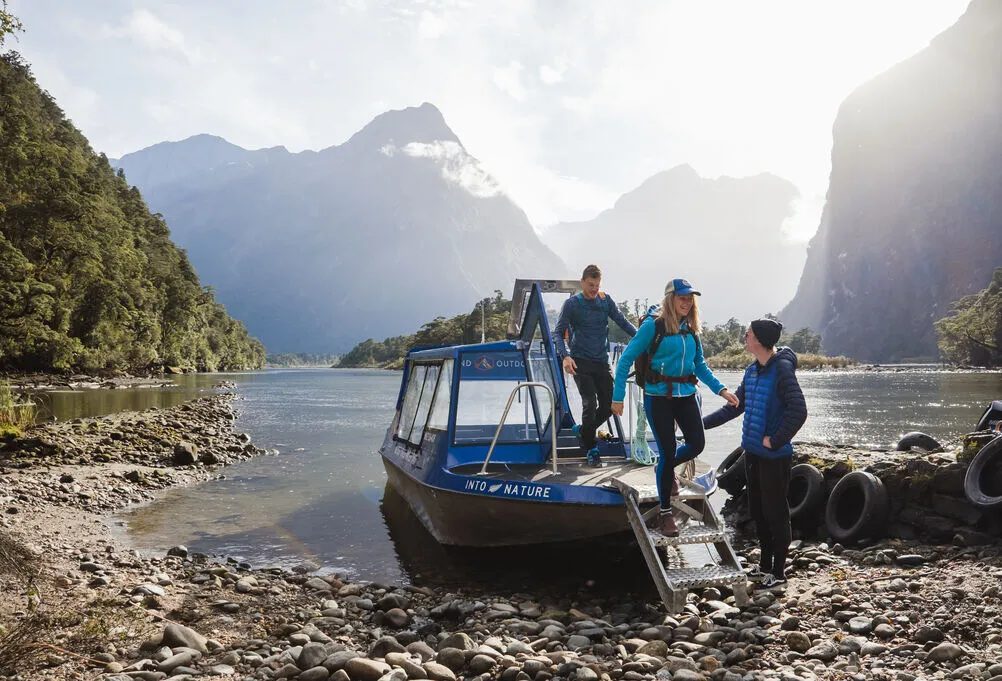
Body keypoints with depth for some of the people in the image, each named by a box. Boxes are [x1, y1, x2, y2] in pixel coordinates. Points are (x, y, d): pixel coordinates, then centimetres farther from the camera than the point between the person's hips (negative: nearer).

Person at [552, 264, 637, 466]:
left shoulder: (605, 300, 8)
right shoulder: (571, 304, -2)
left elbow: (622, 321, 7)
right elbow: (558, 333, -3)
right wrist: (565, 356, -20)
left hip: (602, 361, 4)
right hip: (580, 362, -4)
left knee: (608, 406, 2)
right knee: (590, 404, -13)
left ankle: (583, 431, 29)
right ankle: (590, 449, 4)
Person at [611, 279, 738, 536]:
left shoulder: (691, 329, 7)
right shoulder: (653, 325, -10)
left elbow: (700, 365, 16)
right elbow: (626, 360, -8)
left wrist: (721, 389, 4)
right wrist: (618, 397, -11)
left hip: (686, 395, 5)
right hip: (659, 396, -5)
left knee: (697, 444, 0)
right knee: (668, 451, -2)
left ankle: (666, 468, 35)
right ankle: (665, 513, 14)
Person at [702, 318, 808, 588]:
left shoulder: (782, 368, -17)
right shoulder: (752, 370, 9)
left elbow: (798, 411, -23)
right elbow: (734, 406, 18)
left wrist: (775, 441, -19)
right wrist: (702, 423, 13)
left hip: (775, 455, -8)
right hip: (752, 452, 8)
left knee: (775, 513, 3)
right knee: (758, 512, 16)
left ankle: (779, 571, 16)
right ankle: (765, 564, 30)